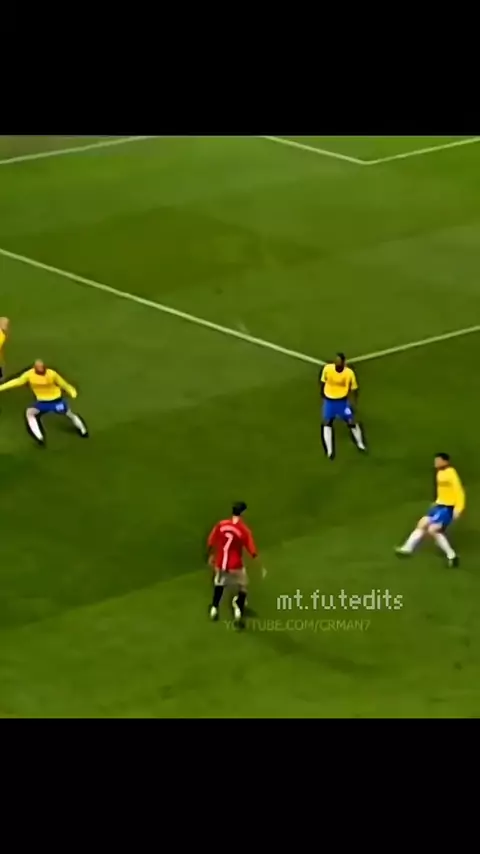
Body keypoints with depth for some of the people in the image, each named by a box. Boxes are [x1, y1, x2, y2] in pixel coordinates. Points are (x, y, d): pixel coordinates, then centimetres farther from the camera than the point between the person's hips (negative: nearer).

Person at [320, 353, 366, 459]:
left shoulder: (349, 373, -20)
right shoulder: (327, 368, -18)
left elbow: (354, 389, -7)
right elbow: (323, 382, 0)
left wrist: (354, 403, -6)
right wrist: (323, 395, 8)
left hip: (343, 401, -1)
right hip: (329, 400, 1)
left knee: (351, 422, 6)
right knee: (327, 423, 7)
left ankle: (360, 444, 30)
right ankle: (330, 451, 18)